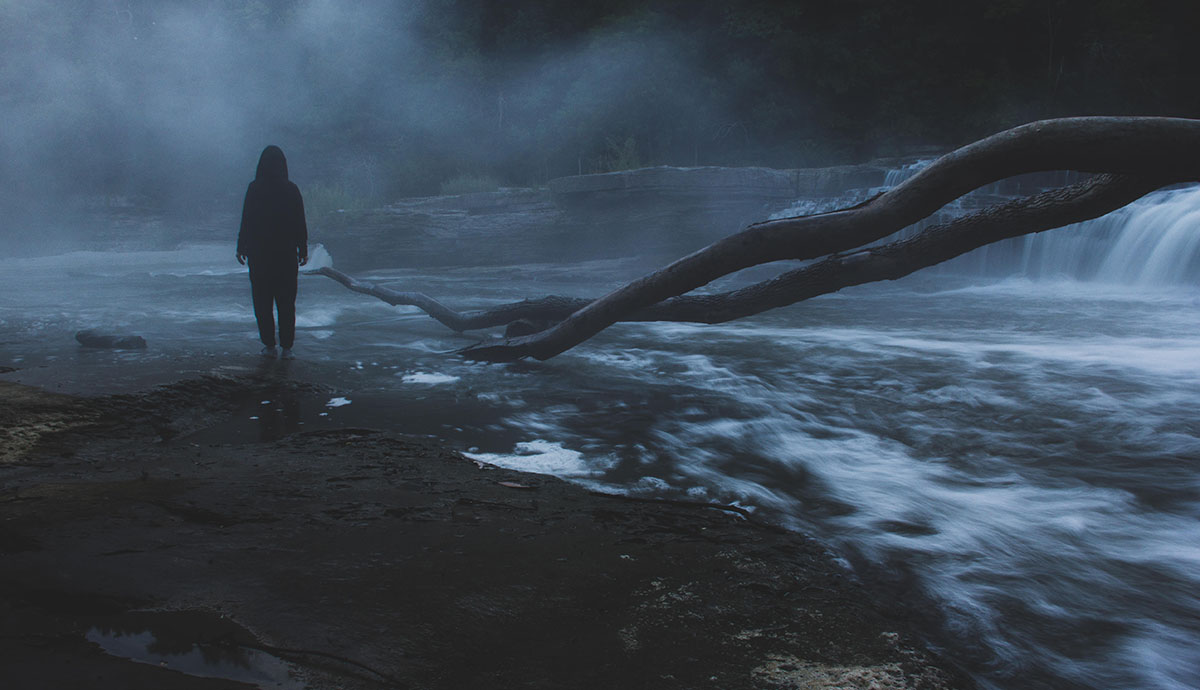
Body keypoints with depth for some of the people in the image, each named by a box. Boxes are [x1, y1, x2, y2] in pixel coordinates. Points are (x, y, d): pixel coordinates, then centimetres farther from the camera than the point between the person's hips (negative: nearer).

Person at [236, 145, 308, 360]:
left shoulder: (254, 189, -7)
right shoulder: (291, 189, -4)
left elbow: (246, 221, -5)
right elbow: (300, 224, -1)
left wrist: (241, 248, 5)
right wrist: (303, 250, 7)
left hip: (259, 253, -1)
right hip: (286, 253, 1)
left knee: (262, 301, 9)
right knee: (286, 302, 7)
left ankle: (269, 344, 8)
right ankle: (286, 347, 5)